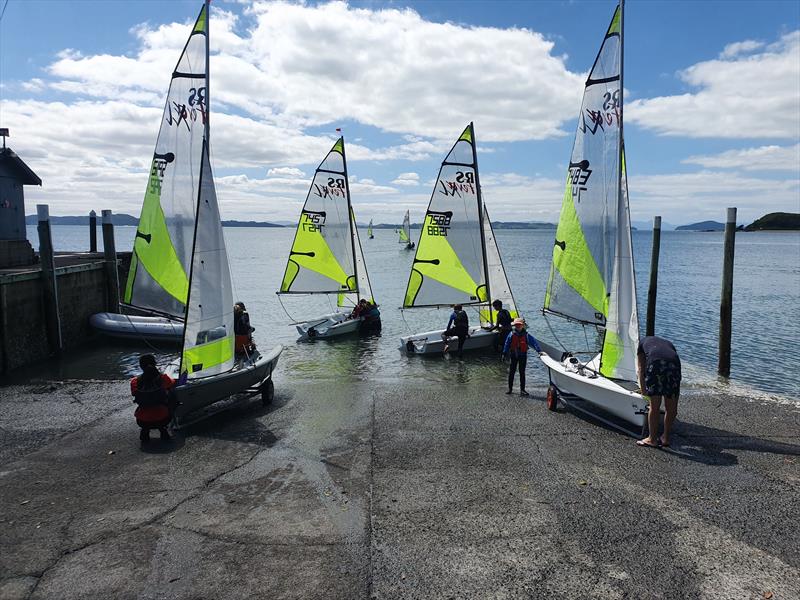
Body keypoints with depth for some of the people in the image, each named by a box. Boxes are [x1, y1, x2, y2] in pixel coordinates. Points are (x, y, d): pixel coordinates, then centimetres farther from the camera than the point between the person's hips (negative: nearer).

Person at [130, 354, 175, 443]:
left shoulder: (135, 382, -12)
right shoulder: (163, 378, -12)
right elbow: (173, 384, 12)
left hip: (143, 421, 2)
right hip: (162, 419, -1)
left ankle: (145, 431, 18)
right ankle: (162, 429, 16)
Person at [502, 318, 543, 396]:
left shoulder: (526, 335, -4)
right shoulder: (511, 334, 0)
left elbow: (534, 342, -7)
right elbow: (506, 344, 5)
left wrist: (539, 351, -17)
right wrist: (504, 354, 5)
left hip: (523, 356, -1)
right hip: (513, 355, 1)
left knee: (522, 373, 3)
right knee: (511, 372, 5)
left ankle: (522, 389, 8)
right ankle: (510, 388, 16)